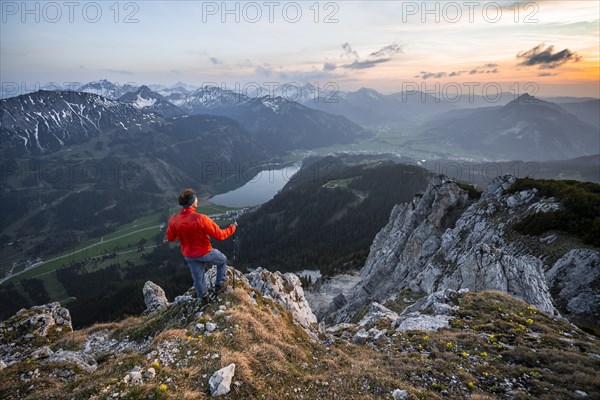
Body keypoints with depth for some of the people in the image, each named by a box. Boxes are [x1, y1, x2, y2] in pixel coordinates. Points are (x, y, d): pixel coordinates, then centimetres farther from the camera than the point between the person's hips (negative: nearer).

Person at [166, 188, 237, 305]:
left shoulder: (174, 220, -19)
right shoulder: (201, 219, -33)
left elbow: (170, 238, -1)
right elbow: (220, 235, -24)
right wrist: (232, 227, -7)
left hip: (189, 255, 4)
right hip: (205, 253, -4)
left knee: (198, 277, 25)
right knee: (222, 260, 27)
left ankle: (204, 297, 47)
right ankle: (219, 285, 39)